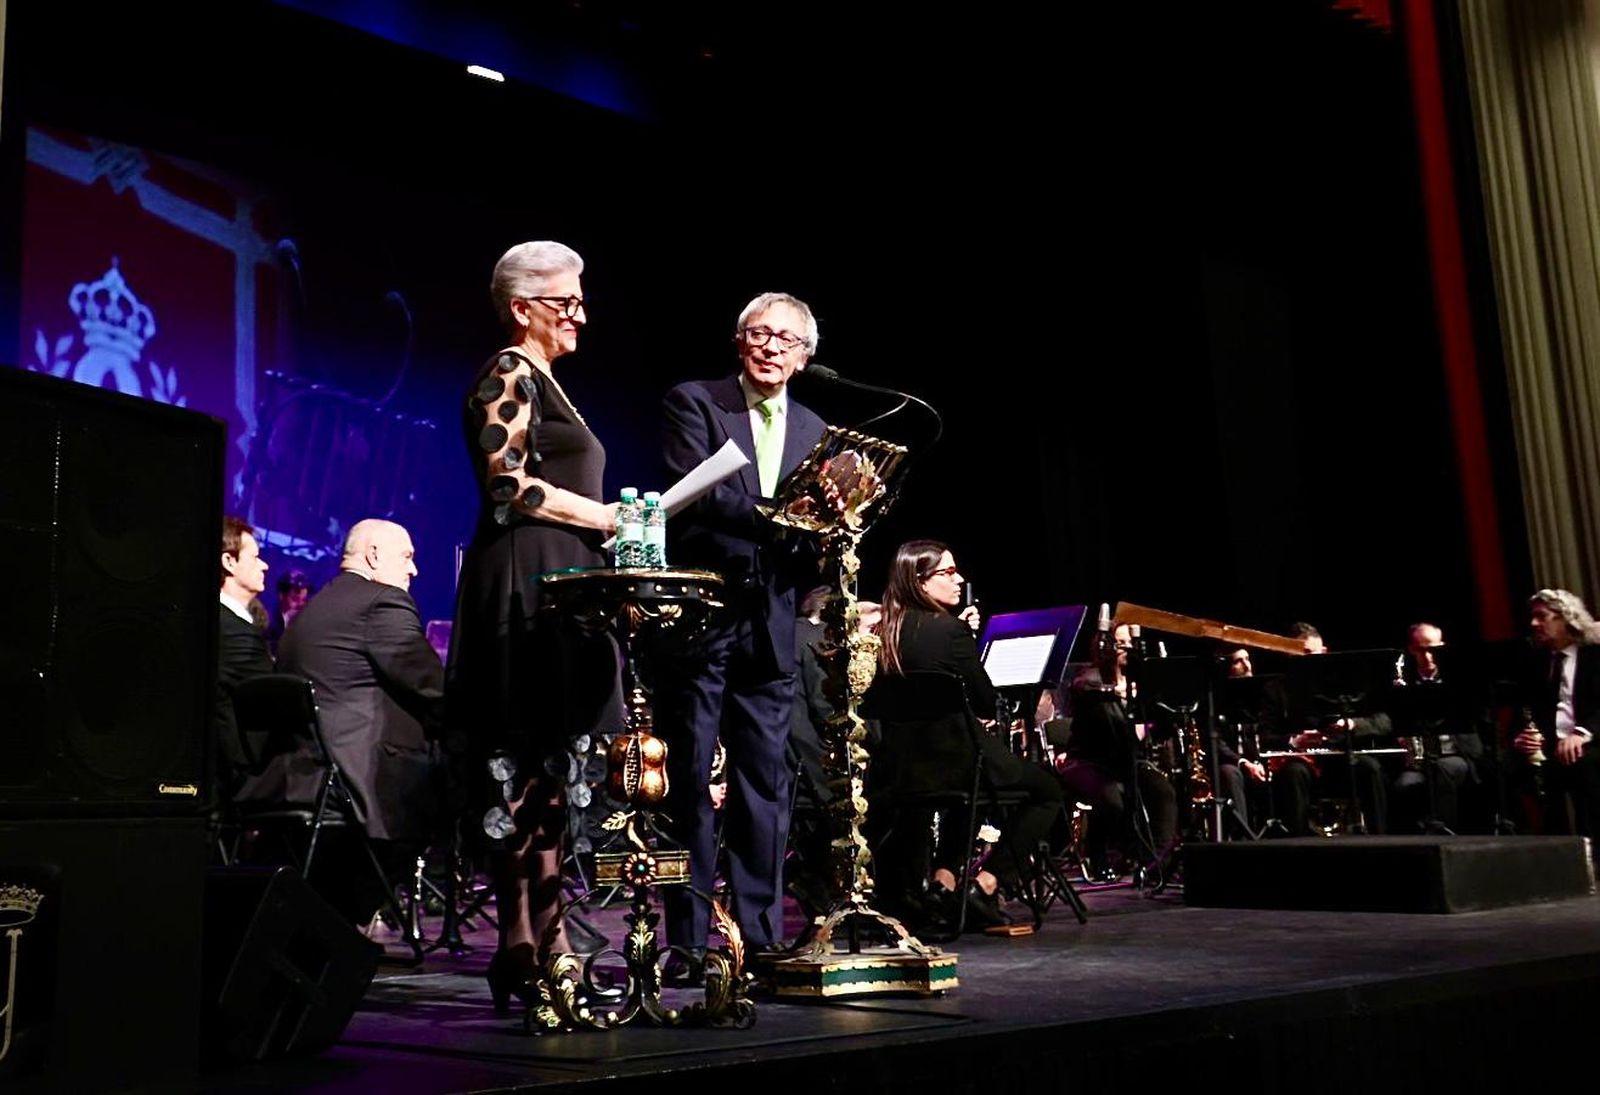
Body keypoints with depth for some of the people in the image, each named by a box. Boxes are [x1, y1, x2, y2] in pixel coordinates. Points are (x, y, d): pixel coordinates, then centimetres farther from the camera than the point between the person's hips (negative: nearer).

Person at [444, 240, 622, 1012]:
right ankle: (527, 950, -10)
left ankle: (539, 946, 8)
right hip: (527, 584, -10)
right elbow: (508, 486, -15)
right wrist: (607, 518, -10)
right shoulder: (508, 375, -4)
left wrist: (607, 525, 15)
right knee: (532, 773, -12)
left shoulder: (542, 382, 25)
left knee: (549, 774, 6)